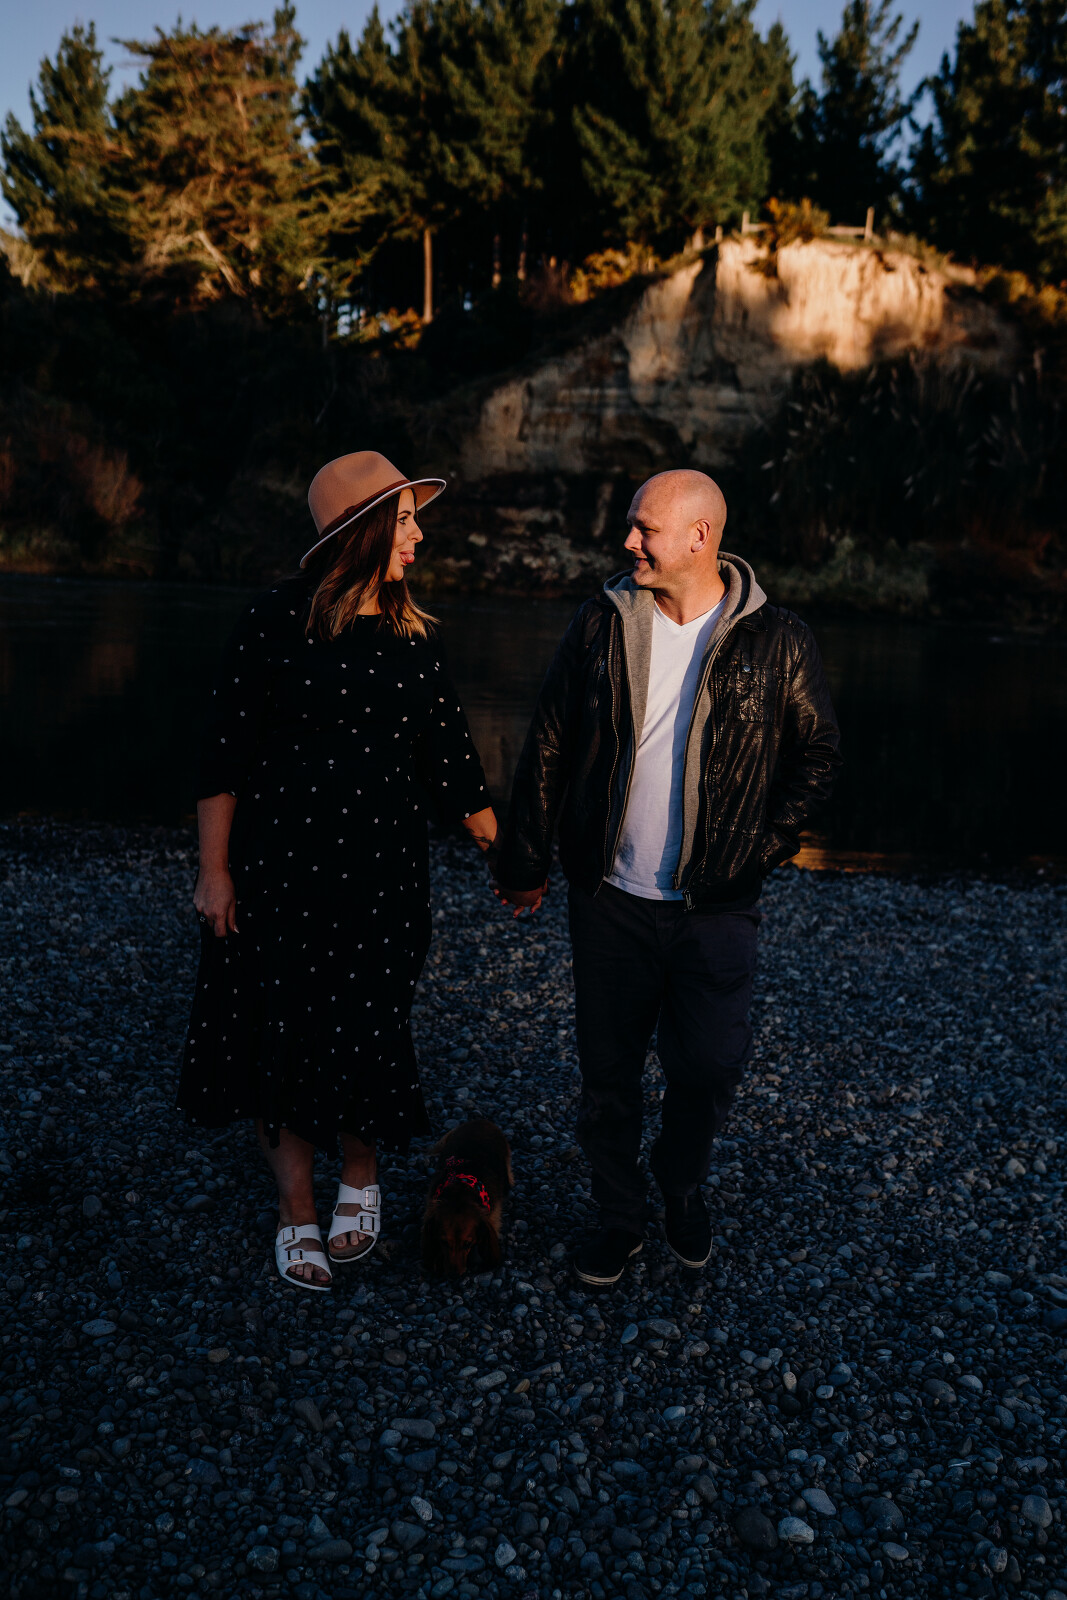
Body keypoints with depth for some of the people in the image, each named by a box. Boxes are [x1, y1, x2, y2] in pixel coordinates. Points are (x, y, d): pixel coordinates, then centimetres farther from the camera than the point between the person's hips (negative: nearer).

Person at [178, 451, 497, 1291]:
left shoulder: (415, 635, 4)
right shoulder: (276, 622, -8)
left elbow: (449, 755, 8)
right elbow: (225, 753, -4)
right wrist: (215, 871, -4)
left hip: (383, 868, 2)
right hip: (279, 867, -2)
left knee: (367, 1032, 7)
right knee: (283, 1033, 7)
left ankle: (362, 1176, 34)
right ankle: (298, 1209, 26)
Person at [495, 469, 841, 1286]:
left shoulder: (776, 640, -5)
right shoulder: (602, 624, 0)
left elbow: (818, 753, 6)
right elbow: (548, 745, 5)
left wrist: (766, 845, -2)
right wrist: (526, 858, 7)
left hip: (717, 907, -1)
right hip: (609, 900, 2)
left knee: (709, 1070, 1)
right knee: (607, 1073, 10)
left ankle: (683, 1185, 34)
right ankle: (620, 1216, 32)